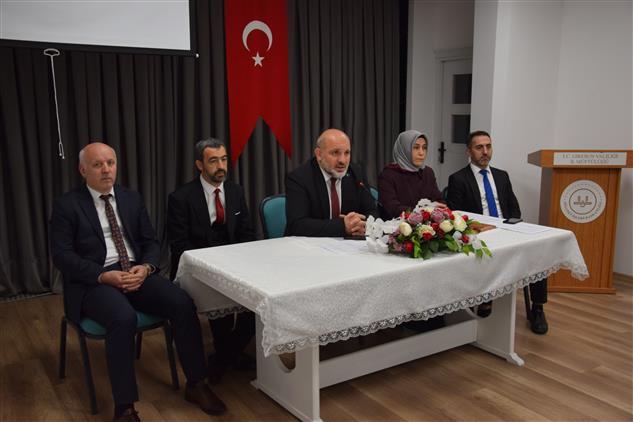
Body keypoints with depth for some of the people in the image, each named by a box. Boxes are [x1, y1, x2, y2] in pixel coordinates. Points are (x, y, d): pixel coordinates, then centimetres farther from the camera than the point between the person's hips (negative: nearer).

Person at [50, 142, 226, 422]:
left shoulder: (132, 199, 13)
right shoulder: (66, 205, 1)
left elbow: (151, 242, 12)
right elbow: (62, 255, -7)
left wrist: (145, 267, -10)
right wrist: (104, 276, -18)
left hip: (137, 273, 4)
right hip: (94, 281, -4)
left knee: (183, 304, -21)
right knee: (123, 318, -35)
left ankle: (195, 384, -6)